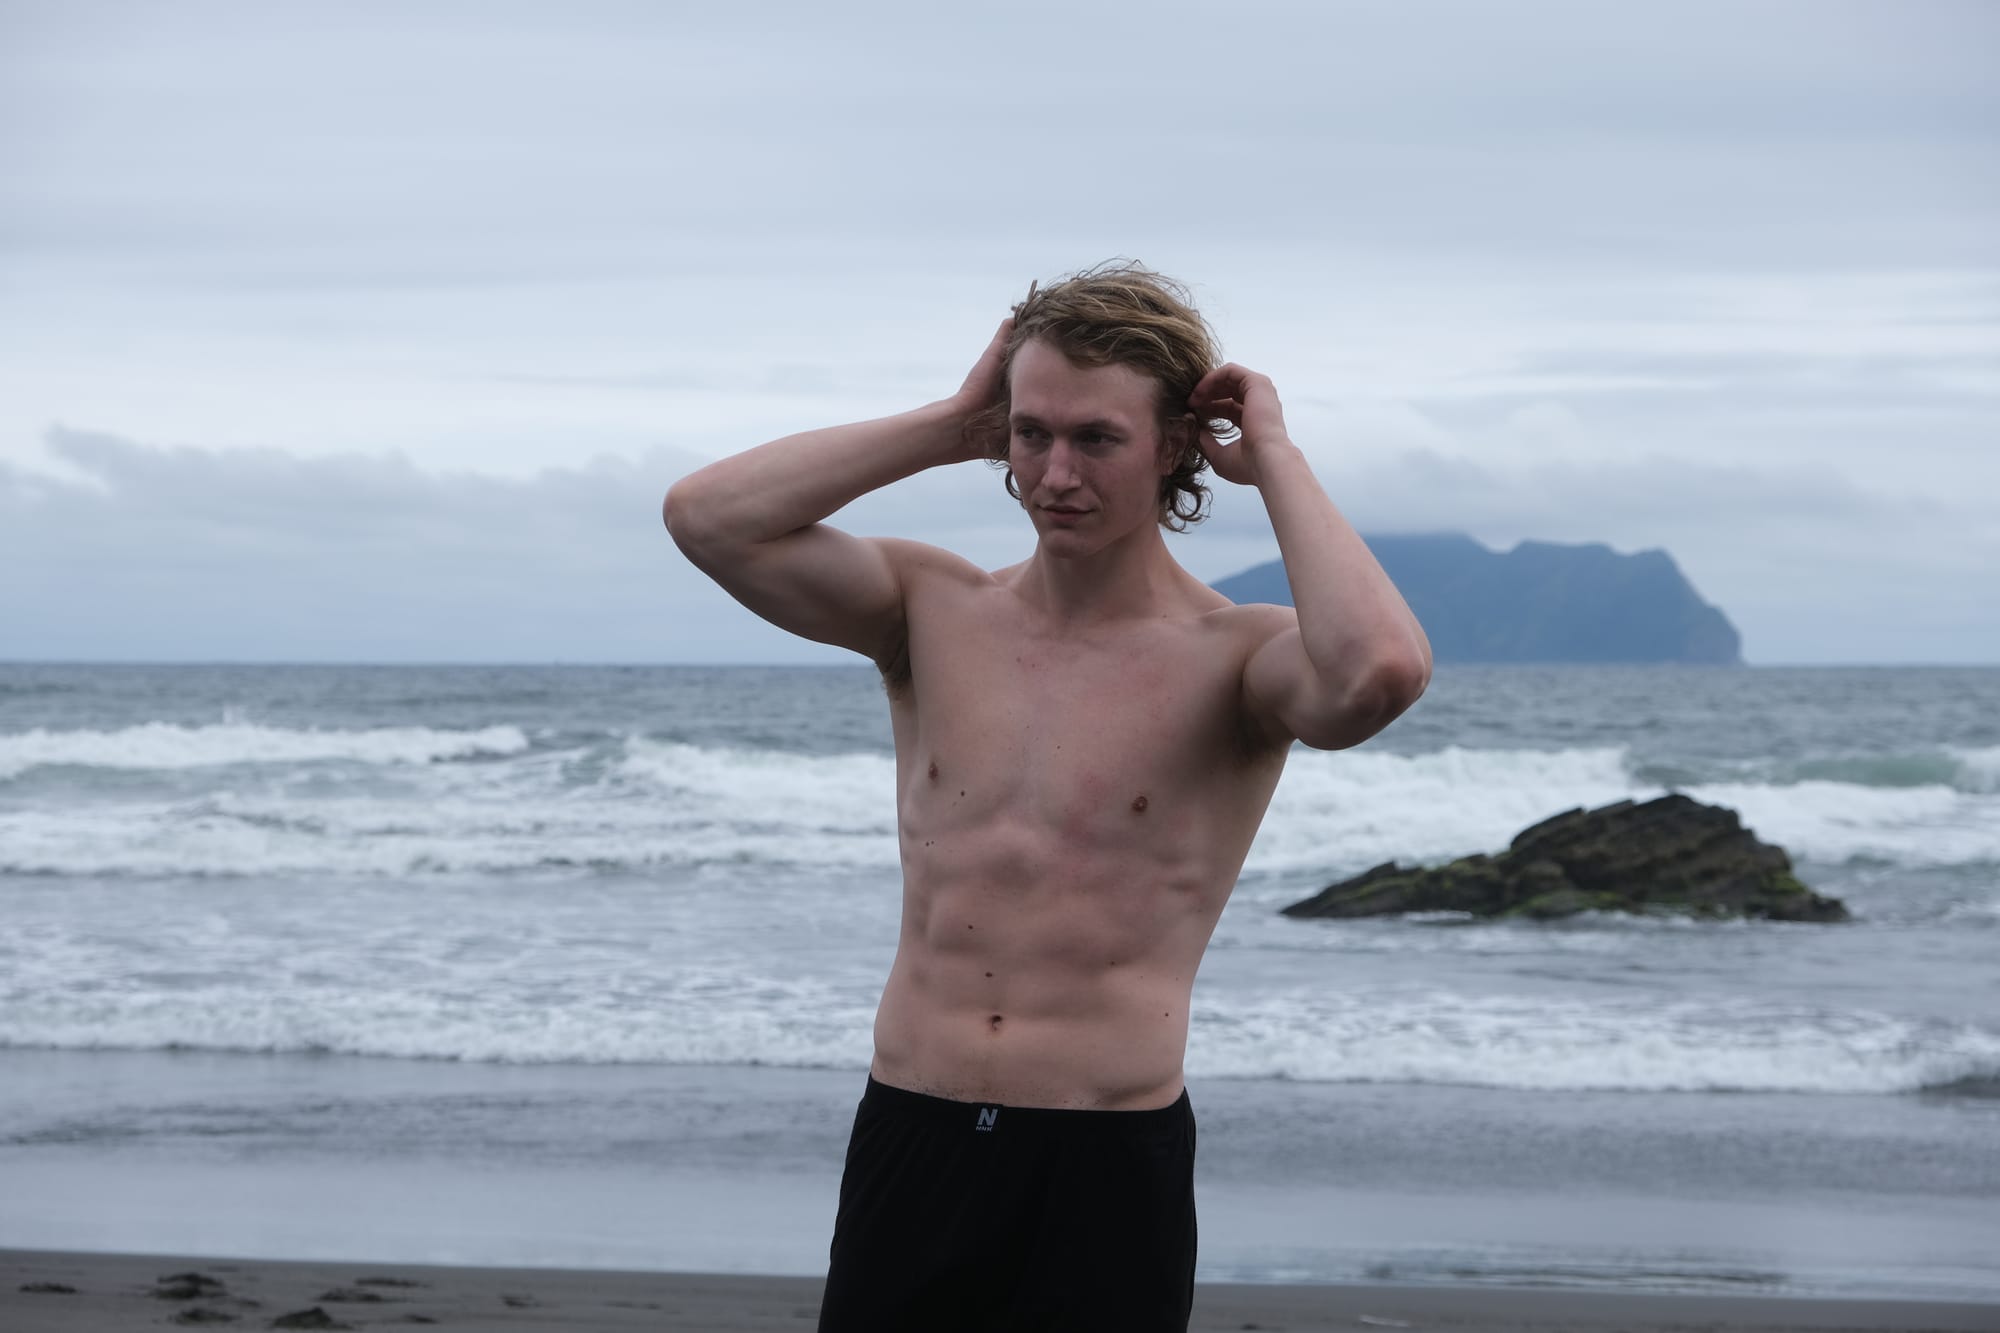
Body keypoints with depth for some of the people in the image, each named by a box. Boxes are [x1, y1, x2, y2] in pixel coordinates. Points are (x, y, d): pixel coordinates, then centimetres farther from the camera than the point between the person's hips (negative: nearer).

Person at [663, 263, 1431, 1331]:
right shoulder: (933, 611, 6)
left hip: (1110, 1168, -3)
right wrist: (952, 427, -1)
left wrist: (1274, 459, -14)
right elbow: (708, 518, -4)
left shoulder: (1237, 659, -5)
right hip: (908, 1139, 3)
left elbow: (1379, 671, -28)